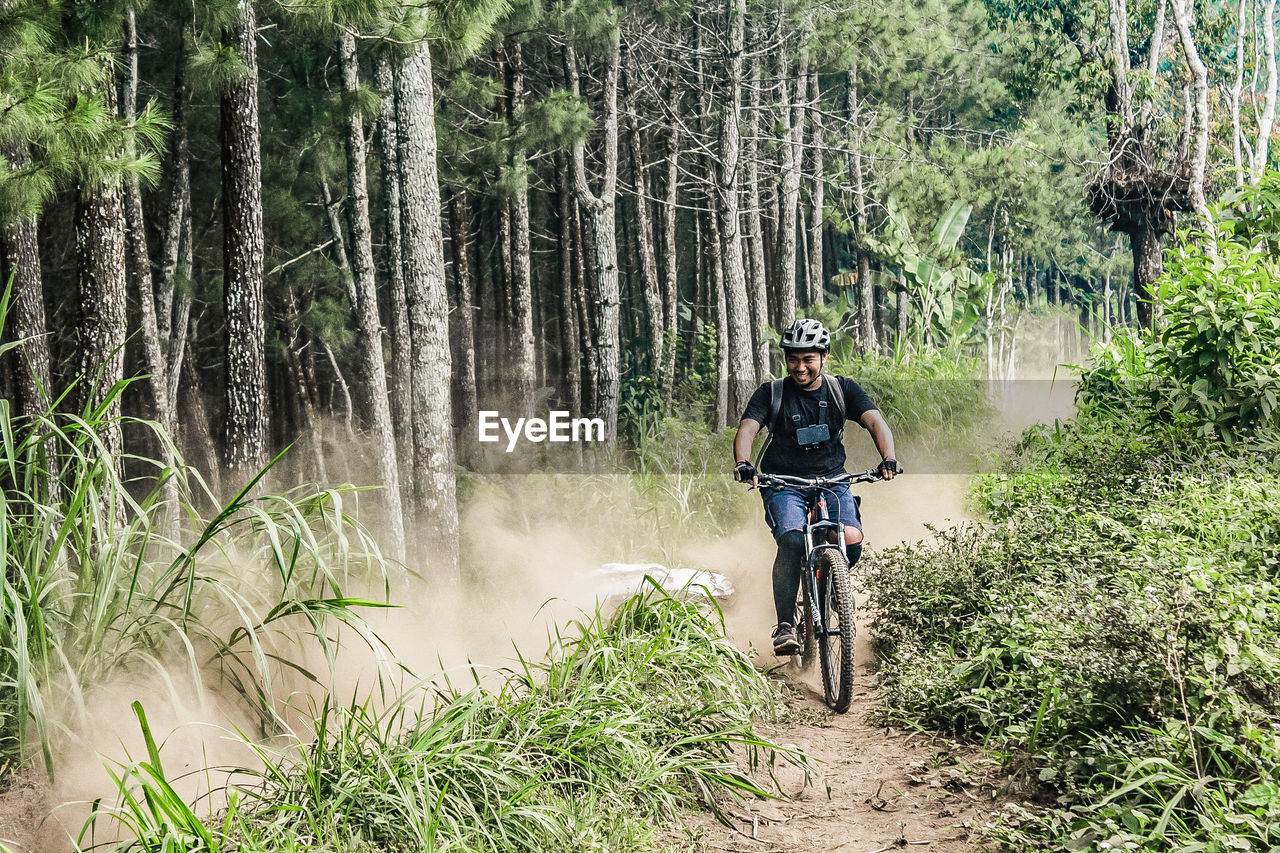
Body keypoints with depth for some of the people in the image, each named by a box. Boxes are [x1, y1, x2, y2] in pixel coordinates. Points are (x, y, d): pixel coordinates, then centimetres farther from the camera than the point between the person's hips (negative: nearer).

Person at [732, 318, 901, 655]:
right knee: (792, 540, -28)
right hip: (783, 484, -2)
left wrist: (888, 458, -30)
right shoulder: (771, 394, -3)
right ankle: (785, 625, -21)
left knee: (852, 540, -21)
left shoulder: (842, 389, 1)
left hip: (832, 480, 2)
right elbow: (747, 429, -16)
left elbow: (875, 421, -10)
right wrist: (743, 464, -37)